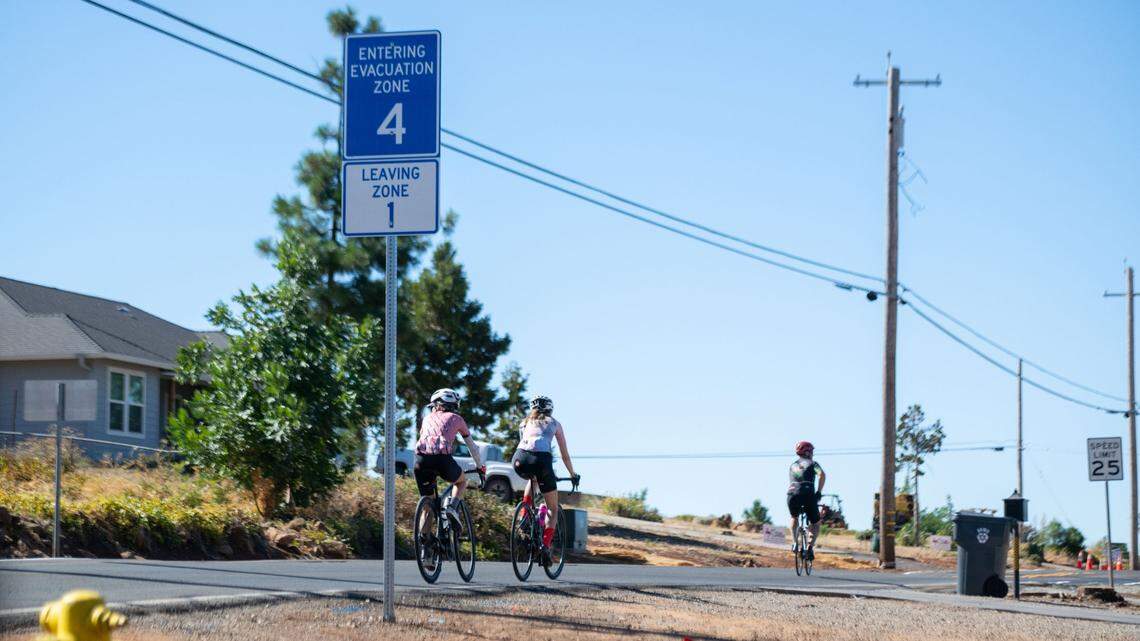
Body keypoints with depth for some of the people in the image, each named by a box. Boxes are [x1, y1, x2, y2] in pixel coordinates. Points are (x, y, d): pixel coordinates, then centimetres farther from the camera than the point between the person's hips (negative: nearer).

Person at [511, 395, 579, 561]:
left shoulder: (525, 423, 31)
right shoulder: (554, 424, 26)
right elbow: (565, 455, 28)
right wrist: (573, 475, 39)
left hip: (519, 460, 3)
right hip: (541, 460, -3)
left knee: (532, 478, 40)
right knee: (553, 508, 13)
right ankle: (545, 546, -5)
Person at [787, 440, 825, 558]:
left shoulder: (793, 466, 27)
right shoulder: (812, 463, 14)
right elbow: (822, 475, -5)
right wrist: (819, 492, 2)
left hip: (792, 494, 3)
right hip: (808, 494, -3)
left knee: (794, 518, 33)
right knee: (815, 524, 15)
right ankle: (810, 545, -9)